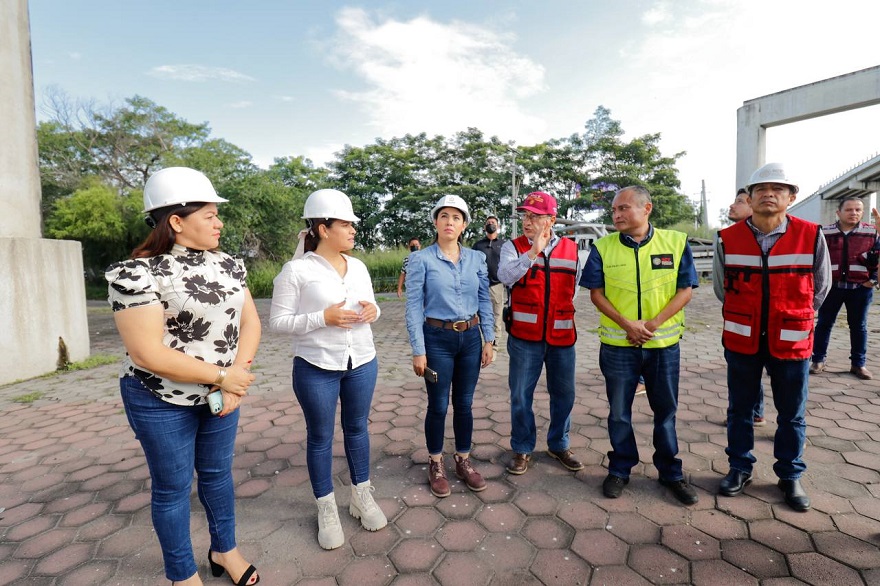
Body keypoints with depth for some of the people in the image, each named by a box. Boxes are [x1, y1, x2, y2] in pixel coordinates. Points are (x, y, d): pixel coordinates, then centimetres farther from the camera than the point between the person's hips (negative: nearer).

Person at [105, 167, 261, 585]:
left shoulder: (228, 264, 0)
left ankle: (224, 550, 41)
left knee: (217, 473, 20)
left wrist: (238, 373, -15)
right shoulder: (137, 273, -19)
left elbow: (250, 320, 0)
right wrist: (222, 375, -20)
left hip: (220, 393, 5)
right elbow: (148, 353, -23)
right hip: (162, 401, -5)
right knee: (174, 486, 13)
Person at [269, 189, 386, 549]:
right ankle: (326, 509, 31)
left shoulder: (358, 266, 5)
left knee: (357, 429, 17)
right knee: (320, 437, 11)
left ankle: (361, 497, 37)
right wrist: (322, 318, -23)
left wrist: (372, 310, -9)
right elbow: (278, 321, -11)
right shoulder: (297, 270, -11)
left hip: (362, 363, 5)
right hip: (317, 369, -4)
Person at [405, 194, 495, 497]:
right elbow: (414, 307, -8)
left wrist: (488, 340, 4)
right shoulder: (421, 259, -7)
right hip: (437, 339, -3)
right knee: (438, 406, 8)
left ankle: (464, 461, 34)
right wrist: (418, 351, -11)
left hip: (470, 338, 3)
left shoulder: (476, 258, 3)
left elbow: (485, 301, 7)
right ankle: (436, 465, 30)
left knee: (464, 404, 14)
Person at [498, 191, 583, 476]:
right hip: (524, 335, -2)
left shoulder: (571, 248, 6)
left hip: (562, 335, 3)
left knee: (564, 394, 14)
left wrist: (565, 311, 12)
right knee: (521, 396, 6)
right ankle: (522, 449, 25)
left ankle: (559, 445, 36)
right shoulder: (513, 247, -3)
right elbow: (505, 275, -22)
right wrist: (533, 251, -28)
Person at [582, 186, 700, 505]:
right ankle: (620, 468, 29)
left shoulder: (676, 242, -2)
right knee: (619, 411, 11)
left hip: (664, 343, 1)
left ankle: (670, 472, 32)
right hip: (617, 344, 0)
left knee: (666, 410, 14)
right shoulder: (603, 248, -3)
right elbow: (596, 293, -2)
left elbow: (685, 290, -2)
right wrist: (627, 324, -14)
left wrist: (654, 323, -14)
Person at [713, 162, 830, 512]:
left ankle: (790, 476, 33)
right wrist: (746, 319, 12)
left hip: (792, 342, 0)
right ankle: (740, 468, 30)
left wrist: (791, 317, 13)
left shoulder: (811, 237, -6)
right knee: (739, 410, 13)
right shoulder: (727, 240, -6)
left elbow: (819, 288, 8)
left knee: (792, 415, 13)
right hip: (742, 340, 0)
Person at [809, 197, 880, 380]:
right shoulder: (825, 233, 1)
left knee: (858, 326, 9)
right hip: (831, 286, -1)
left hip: (861, 288, 1)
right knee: (824, 323, 4)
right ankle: (818, 360, 12)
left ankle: (858, 364, 19)